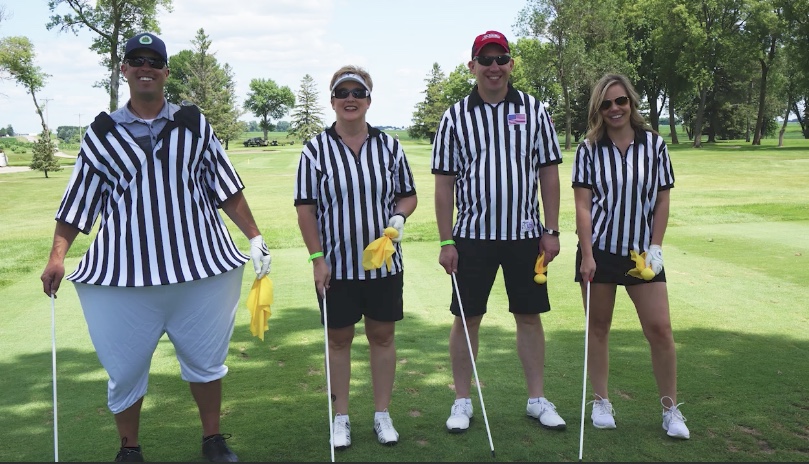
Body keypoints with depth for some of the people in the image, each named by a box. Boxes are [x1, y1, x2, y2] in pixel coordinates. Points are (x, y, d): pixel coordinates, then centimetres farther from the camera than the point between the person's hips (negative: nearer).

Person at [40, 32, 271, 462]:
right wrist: (57, 257, -3)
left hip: (200, 265, 1)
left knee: (206, 360, 12)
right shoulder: (101, 134, 5)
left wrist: (255, 238, 4)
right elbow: (77, 204, 6)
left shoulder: (194, 125, 7)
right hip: (124, 273, 0)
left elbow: (227, 189, 8)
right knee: (125, 368, 8)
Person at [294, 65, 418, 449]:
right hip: (336, 265, -2)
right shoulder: (316, 150, -4)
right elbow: (305, 208, -4)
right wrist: (317, 258, -9)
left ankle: (382, 414, 24)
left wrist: (399, 215, -11)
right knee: (339, 338, 7)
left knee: (382, 335, 9)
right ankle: (341, 418, 22)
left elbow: (408, 195, 11)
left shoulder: (389, 146, 3)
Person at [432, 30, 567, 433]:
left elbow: (549, 173, 5)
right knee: (466, 319, 4)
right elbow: (444, 183, 0)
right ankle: (462, 401, 18)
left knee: (529, 316, 9)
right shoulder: (455, 117, 0)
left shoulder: (534, 111, 4)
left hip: (525, 234, 1)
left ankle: (537, 399, 22)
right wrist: (445, 241, -4)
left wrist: (551, 231, -1)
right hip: (473, 234, -1)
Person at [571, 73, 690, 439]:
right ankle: (602, 402, 21)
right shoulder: (588, 149, -1)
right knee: (598, 327, 7)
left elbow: (662, 200, 4)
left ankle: (671, 409, 11)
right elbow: (583, 205, -5)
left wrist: (655, 247, -4)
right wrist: (587, 255, -11)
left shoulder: (654, 144, 2)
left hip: (642, 252, 1)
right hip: (599, 251, 0)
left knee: (660, 329, -3)